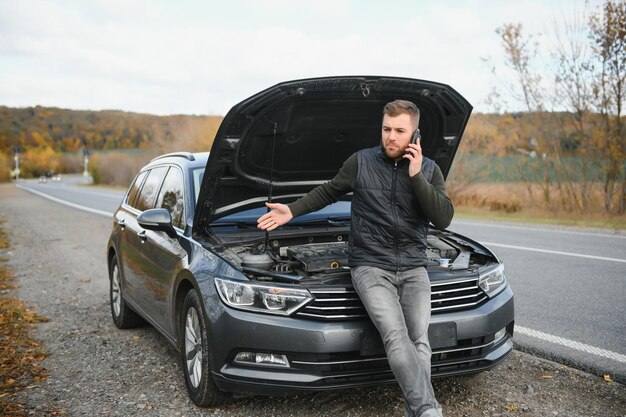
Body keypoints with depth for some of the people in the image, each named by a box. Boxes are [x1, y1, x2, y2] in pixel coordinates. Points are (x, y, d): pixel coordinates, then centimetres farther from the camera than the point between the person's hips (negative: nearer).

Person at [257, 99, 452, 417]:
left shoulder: (429, 170, 6)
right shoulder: (361, 162, 2)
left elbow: (443, 219, -7)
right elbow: (328, 192, 17)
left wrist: (416, 177, -13)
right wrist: (292, 211, 11)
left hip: (413, 269, 3)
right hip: (371, 267, -2)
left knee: (419, 341, -14)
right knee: (396, 336, -23)